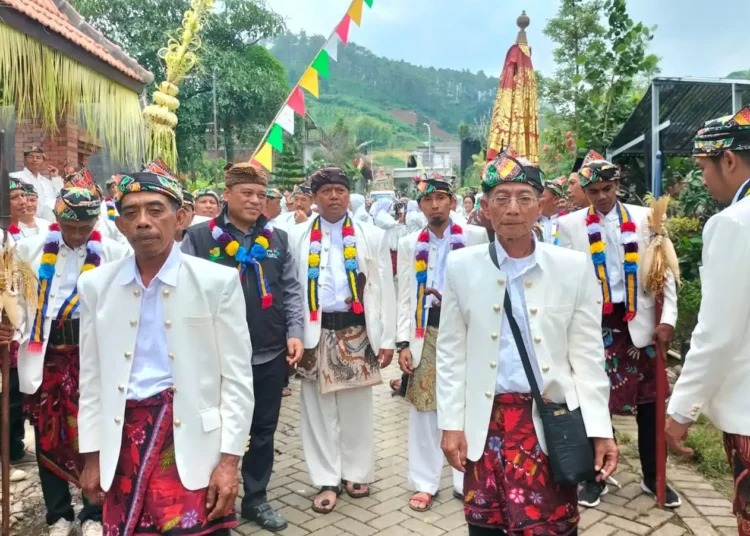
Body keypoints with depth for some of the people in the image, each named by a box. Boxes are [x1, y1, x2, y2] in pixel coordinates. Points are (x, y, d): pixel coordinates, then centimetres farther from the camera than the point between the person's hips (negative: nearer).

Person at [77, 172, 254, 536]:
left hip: (193, 442, -3)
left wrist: (229, 459, -8)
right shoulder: (96, 285, 4)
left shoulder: (217, 281, -7)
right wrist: (92, 455, 9)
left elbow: (237, 377, -5)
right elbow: (92, 379, 10)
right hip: (123, 441, 3)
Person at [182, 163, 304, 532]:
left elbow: (292, 289, 9)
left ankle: (256, 499, 32)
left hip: (271, 354, 4)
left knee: (263, 431, 14)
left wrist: (295, 332, -1)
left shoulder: (277, 238, 7)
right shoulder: (200, 237, -5)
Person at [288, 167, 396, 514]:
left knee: (357, 408, 11)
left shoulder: (372, 236, 5)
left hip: (357, 332, 0)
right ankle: (327, 480, 20)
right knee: (319, 409, 7)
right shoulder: (296, 238, 5)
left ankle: (356, 473, 28)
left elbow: (385, 290, 3)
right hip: (315, 333, 0)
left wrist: (387, 339, -1)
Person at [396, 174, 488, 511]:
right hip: (427, 332, 2)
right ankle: (425, 483, 20)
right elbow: (405, 297, 7)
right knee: (424, 408, 6)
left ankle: (467, 481, 23)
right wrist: (403, 342, -1)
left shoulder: (477, 237, 2)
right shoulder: (409, 244, 9)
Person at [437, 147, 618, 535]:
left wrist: (599, 429, -1)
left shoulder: (574, 267, -1)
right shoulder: (462, 266, 0)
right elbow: (451, 352, 3)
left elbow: (587, 354, 2)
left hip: (551, 420, -1)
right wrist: (451, 423, 0)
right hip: (485, 422, 1)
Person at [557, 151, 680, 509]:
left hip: (639, 321, 1)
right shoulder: (570, 225, 0)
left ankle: (653, 477, 26)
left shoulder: (644, 218, 2)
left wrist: (668, 319, -5)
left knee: (648, 400, 9)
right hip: (595, 323, -1)